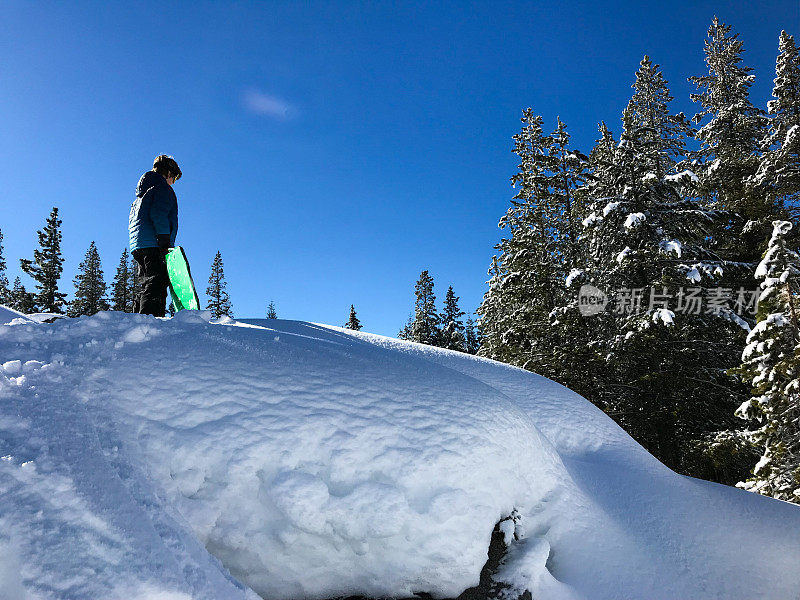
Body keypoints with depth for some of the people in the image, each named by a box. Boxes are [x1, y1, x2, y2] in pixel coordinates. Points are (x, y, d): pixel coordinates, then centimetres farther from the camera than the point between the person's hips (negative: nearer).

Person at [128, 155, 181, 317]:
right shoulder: (163, 188, 1)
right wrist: (165, 243, -19)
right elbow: (158, 215, -14)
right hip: (154, 245, -9)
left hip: (137, 246, 9)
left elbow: (131, 222, 27)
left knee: (148, 285, 8)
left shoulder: (141, 193, 30)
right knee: (157, 284, -19)